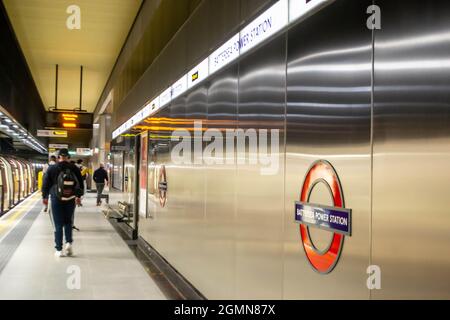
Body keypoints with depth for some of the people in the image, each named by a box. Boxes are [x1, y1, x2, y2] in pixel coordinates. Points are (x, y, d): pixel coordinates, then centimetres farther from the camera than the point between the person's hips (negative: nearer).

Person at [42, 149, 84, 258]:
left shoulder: (52, 169, -5)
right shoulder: (74, 169, -1)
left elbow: (46, 184, 1)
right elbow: (81, 183, 7)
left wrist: (45, 197, 15)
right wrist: (78, 196, 21)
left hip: (56, 200, -1)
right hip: (70, 200, 1)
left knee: (58, 225, 4)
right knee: (68, 222, 18)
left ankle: (59, 250, 4)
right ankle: (69, 242, 0)